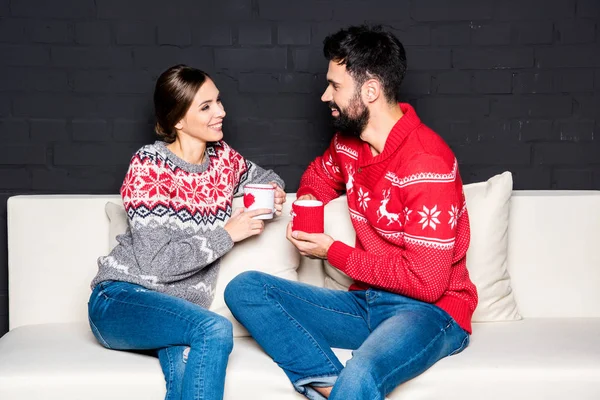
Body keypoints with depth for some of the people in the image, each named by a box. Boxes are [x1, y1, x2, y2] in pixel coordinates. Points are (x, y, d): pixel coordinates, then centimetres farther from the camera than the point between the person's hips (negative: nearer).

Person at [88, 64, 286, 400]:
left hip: (179, 308, 4)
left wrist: (274, 191, 4)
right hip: (121, 300, -4)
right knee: (216, 330, -33)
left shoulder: (222, 156, 7)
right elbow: (157, 261, -16)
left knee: (186, 363, -33)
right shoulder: (149, 166, -10)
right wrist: (227, 234, -11)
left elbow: (262, 177, 29)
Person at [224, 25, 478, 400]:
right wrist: (307, 201, 5)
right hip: (368, 301, 9)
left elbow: (426, 281, -21)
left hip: (431, 309, -8)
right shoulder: (349, 142, 4)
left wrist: (333, 252, -14)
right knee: (245, 288, -8)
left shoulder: (426, 164, -20)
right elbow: (320, 173, 30)